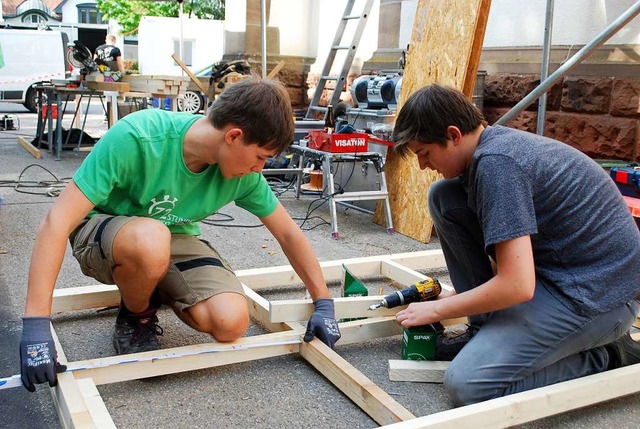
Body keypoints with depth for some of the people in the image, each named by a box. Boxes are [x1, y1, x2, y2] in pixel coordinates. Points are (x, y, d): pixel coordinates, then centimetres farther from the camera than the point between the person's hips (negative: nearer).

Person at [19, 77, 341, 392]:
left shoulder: (244, 174, -17)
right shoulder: (136, 137, -33)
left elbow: (288, 233, -3)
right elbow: (58, 222, -34)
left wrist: (323, 303, -1)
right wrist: (36, 327, -38)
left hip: (175, 237, 4)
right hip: (102, 233, -3)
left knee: (231, 323, -21)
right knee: (150, 241, -40)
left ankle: (155, 291, 11)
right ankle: (134, 318, -4)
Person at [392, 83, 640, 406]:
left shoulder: (496, 163, -24)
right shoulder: (493, 142, 6)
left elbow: (517, 286, -27)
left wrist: (437, 310, -12)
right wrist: (459, 299, 19)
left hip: (598, 294, -10)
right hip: (550, 267, 10)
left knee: (466, 385, -16)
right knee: (443, 197, 2)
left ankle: (606, 356, 1)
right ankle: (489, 328, 8)